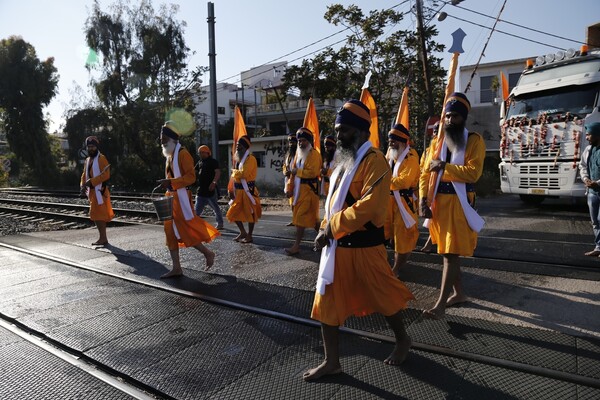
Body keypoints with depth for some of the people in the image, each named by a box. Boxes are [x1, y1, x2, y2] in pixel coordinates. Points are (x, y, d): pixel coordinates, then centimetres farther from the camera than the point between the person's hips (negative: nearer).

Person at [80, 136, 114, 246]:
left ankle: (103, 238, -6)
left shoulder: (101, 158, -9)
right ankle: (103, 238, 20)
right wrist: (83, 185, 3)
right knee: (98, 215, 12)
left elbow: (106, 175, -19)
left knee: (98, 214, -11)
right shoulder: (88, 160, 18)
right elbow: (84, 174, 20)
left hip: (99, 191, -9)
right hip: (92, 191, 9)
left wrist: (91, 181, -21)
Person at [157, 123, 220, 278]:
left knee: (187, 231, -5)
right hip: (172, 198, 9)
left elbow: (191, 177, -20)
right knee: (171, 232, 7)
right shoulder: (169, 155, 15)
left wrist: (170, 182, -26)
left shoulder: (182, 153, -12)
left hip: (182, 198, -9)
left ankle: (208, 253, 16)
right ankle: (176, 268, 13)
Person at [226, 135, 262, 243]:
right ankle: (243, 232, 27)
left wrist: (234, 171, -9)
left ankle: (249, 236, 13)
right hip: (239, 191, 9)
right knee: (233, 213, 12)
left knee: (250, 213, 2)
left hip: (248, 190, -9)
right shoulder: (239, 159, 15)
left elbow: (243, 174, -28)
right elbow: (234, 176, 16)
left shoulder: (250, 159, -13)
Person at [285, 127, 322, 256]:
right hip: (298, 189, 8)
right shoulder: (298, 153, 15)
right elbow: (294, 171, 18)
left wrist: (297, 171, -13)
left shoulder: (314, 154, -11)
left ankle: (297, 245, -4)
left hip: (308, 190, -8)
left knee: (301, 216, -8)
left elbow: (312, 172, -23)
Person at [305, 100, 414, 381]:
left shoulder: (374, 160, -15)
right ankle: (332, 361, 24)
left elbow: (368, 205, -25)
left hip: (364, 246, -8)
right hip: (337, 245, 8)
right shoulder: (344, 161, 13)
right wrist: (325, 229, 2)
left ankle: (402, 340, 40)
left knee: (382, 297, 13)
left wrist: (332, 227, -20)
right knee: (327, 303, 9)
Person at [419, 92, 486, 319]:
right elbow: (425, 174, 7)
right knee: (447, 251, 14)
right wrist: (423, 200, -5)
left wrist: (444, 167, -17)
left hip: (459, 204, -6)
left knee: (451, 253, -7)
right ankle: (459, 293, 31)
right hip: (438, 203, 6)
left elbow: (473, 172, -17)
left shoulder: (474, 140, -3)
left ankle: (441, 304, -2)